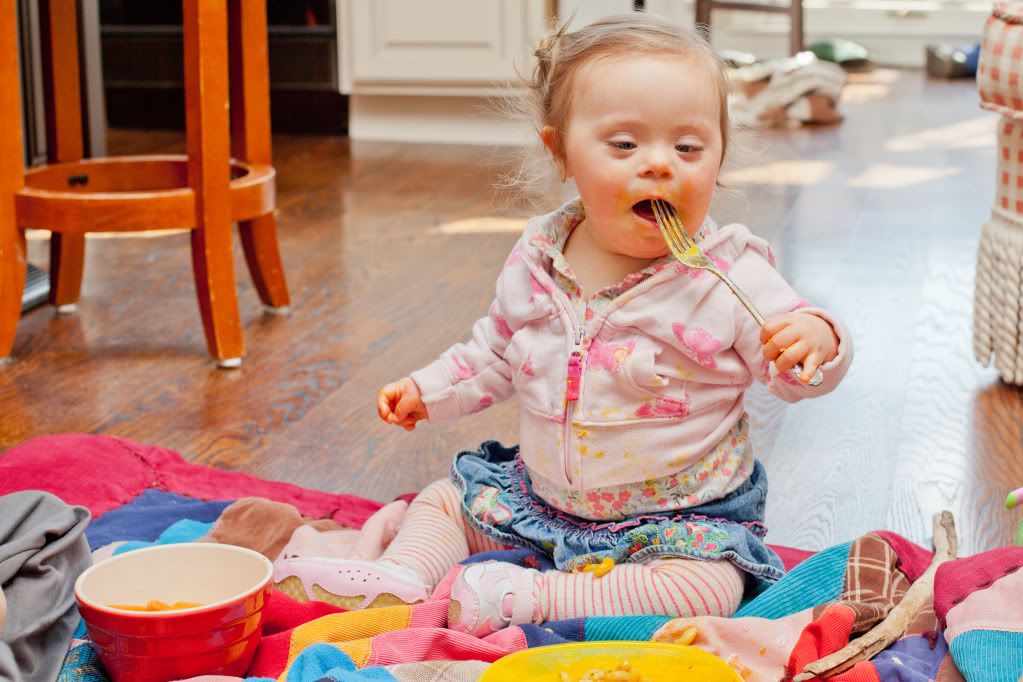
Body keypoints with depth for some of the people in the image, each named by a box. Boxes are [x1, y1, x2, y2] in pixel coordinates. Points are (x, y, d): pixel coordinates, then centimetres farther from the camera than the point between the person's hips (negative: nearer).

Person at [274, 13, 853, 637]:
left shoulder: (729, 276, -17)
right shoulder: (538, 259, -3)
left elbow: (792, 366, -14)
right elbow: (497, 352, 15)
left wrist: (818, 340, -35)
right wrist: (429, 390, 10)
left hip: (679, 518, -5)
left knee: (708, 589, -31)